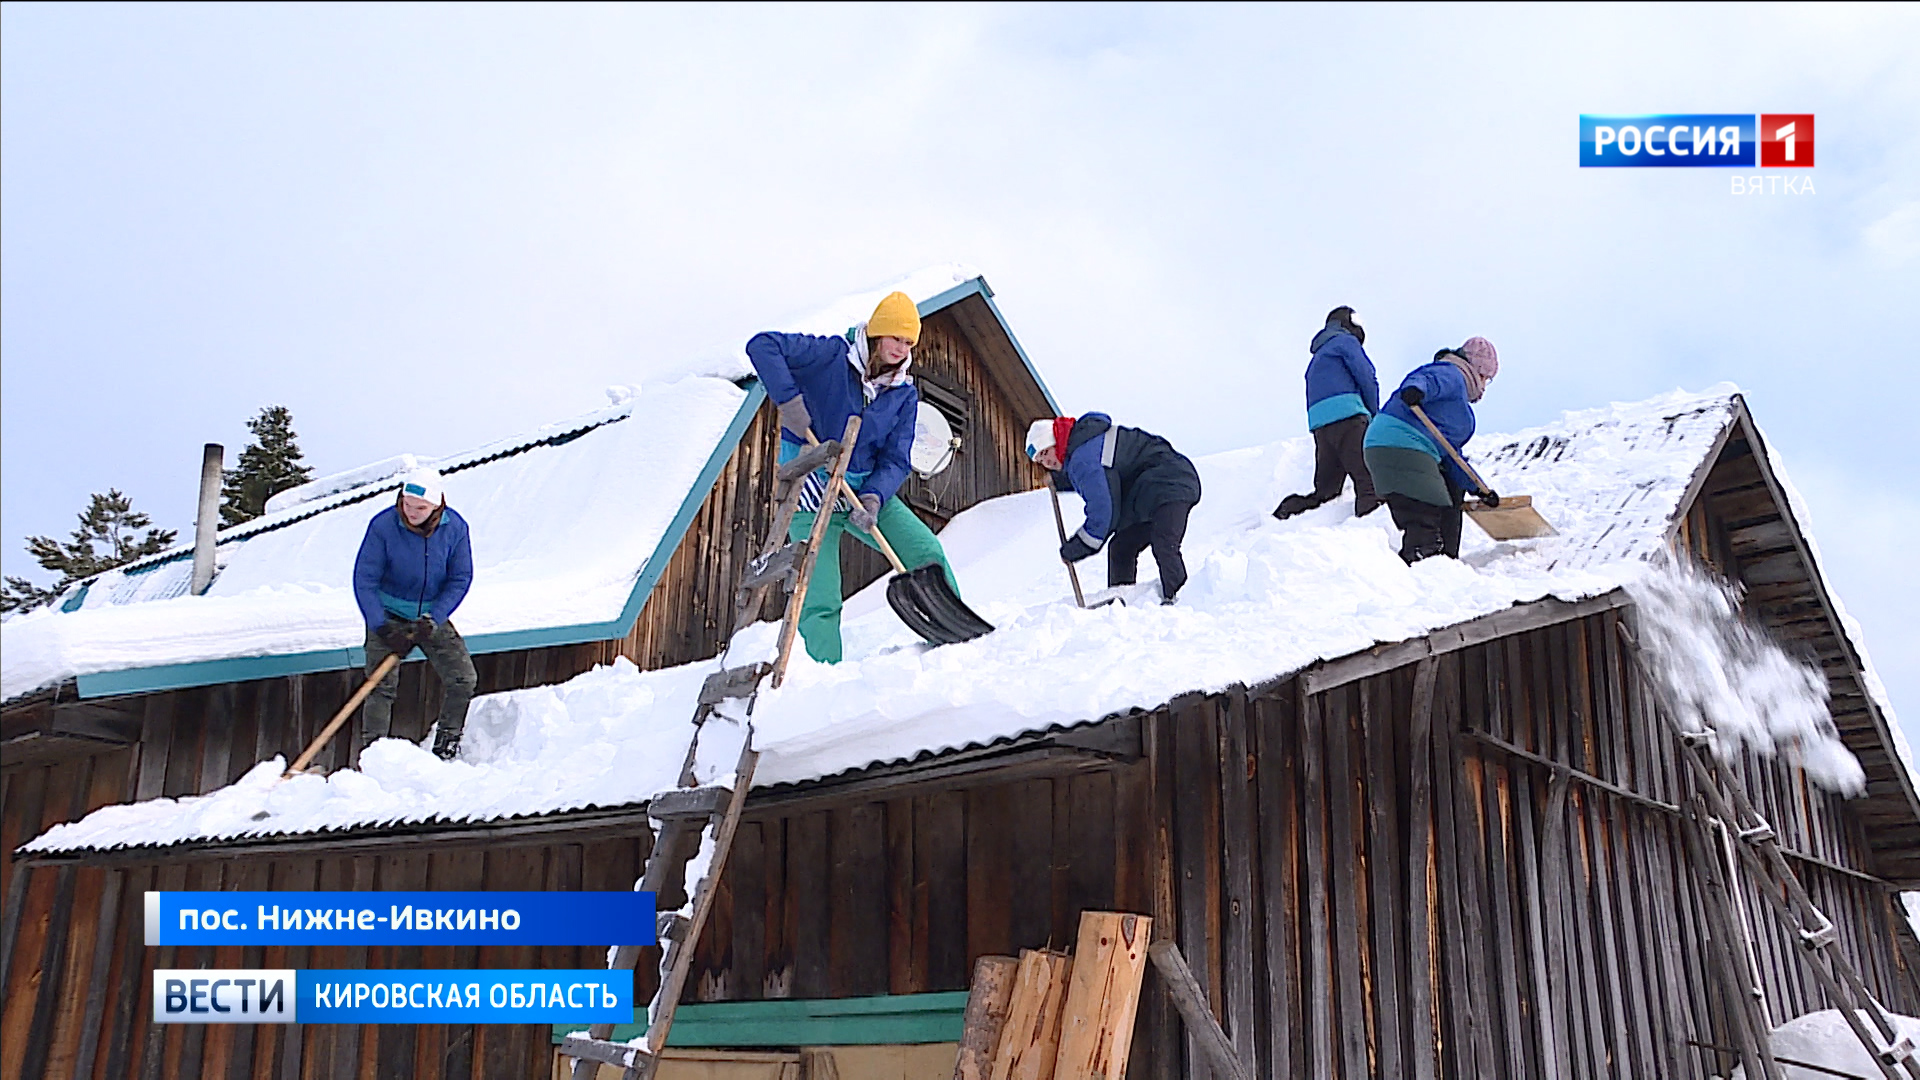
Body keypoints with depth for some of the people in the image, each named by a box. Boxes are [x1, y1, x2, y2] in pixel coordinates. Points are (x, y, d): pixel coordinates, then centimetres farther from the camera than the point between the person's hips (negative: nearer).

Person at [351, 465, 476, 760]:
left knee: (464, 679, -3)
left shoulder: (455, 528, -13)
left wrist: (432, 621, -18)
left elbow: (460, 579, -7)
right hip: (388, 616, -3)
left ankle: (446, 748, 14)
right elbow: (364, 581, -15)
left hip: (434, 617, 3)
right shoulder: (382, 526, -20)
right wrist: (382, 628, -23)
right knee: (382, 686, -12)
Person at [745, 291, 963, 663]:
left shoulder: (905, 394, 2)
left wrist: (873, 498, -20)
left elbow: (895, 460, -1)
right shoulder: (831, 355, -11)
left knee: (928, 553, -8)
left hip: (868, 490, 5)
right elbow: (762, 345, -19)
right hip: (812, 491, -4)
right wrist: (789, 399, -27)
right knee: (820, 601, -11)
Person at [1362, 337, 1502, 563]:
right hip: (1401, 449, -11)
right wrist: (1414, 391, -45)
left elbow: (1449, 454, 33)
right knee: (1425, 521, -18)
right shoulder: (1451, 375, 5)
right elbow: (1426, 380, -21)